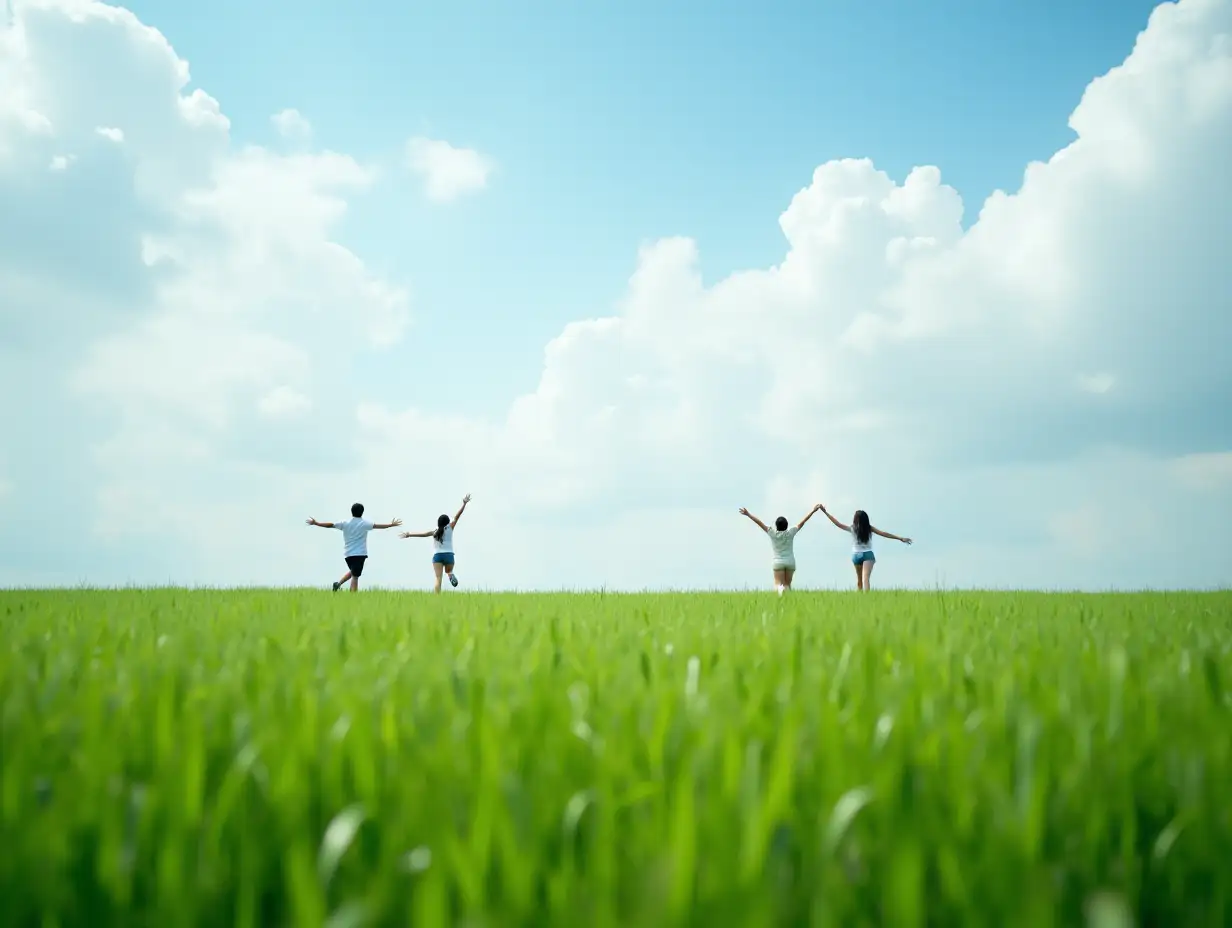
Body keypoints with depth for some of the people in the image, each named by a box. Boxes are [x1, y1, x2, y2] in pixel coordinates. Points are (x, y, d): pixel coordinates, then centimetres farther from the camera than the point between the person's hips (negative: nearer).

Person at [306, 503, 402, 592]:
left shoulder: (345, 523, 5)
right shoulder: (365, 523, -4)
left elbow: (330, 525, 6)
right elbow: (377, 525, -11)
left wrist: (315, 523, 15)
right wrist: (391, 524, -3)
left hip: (348, 553, 4)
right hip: (360, 553, -4)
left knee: (353, 572, 26)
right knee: (355, 576, -6)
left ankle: (339, 583, 7)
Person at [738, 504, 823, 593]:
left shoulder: (773, 534, -9)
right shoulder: (790, 533, -6)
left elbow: (759, 522, -6)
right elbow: (802, 521, 0)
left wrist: (748, 514, -2)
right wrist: (813, 510, 7)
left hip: (778, 562, -2)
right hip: (790, 562, 2)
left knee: (779, 584, -8)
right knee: (787, 584, 11)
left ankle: (781, 589, -40)